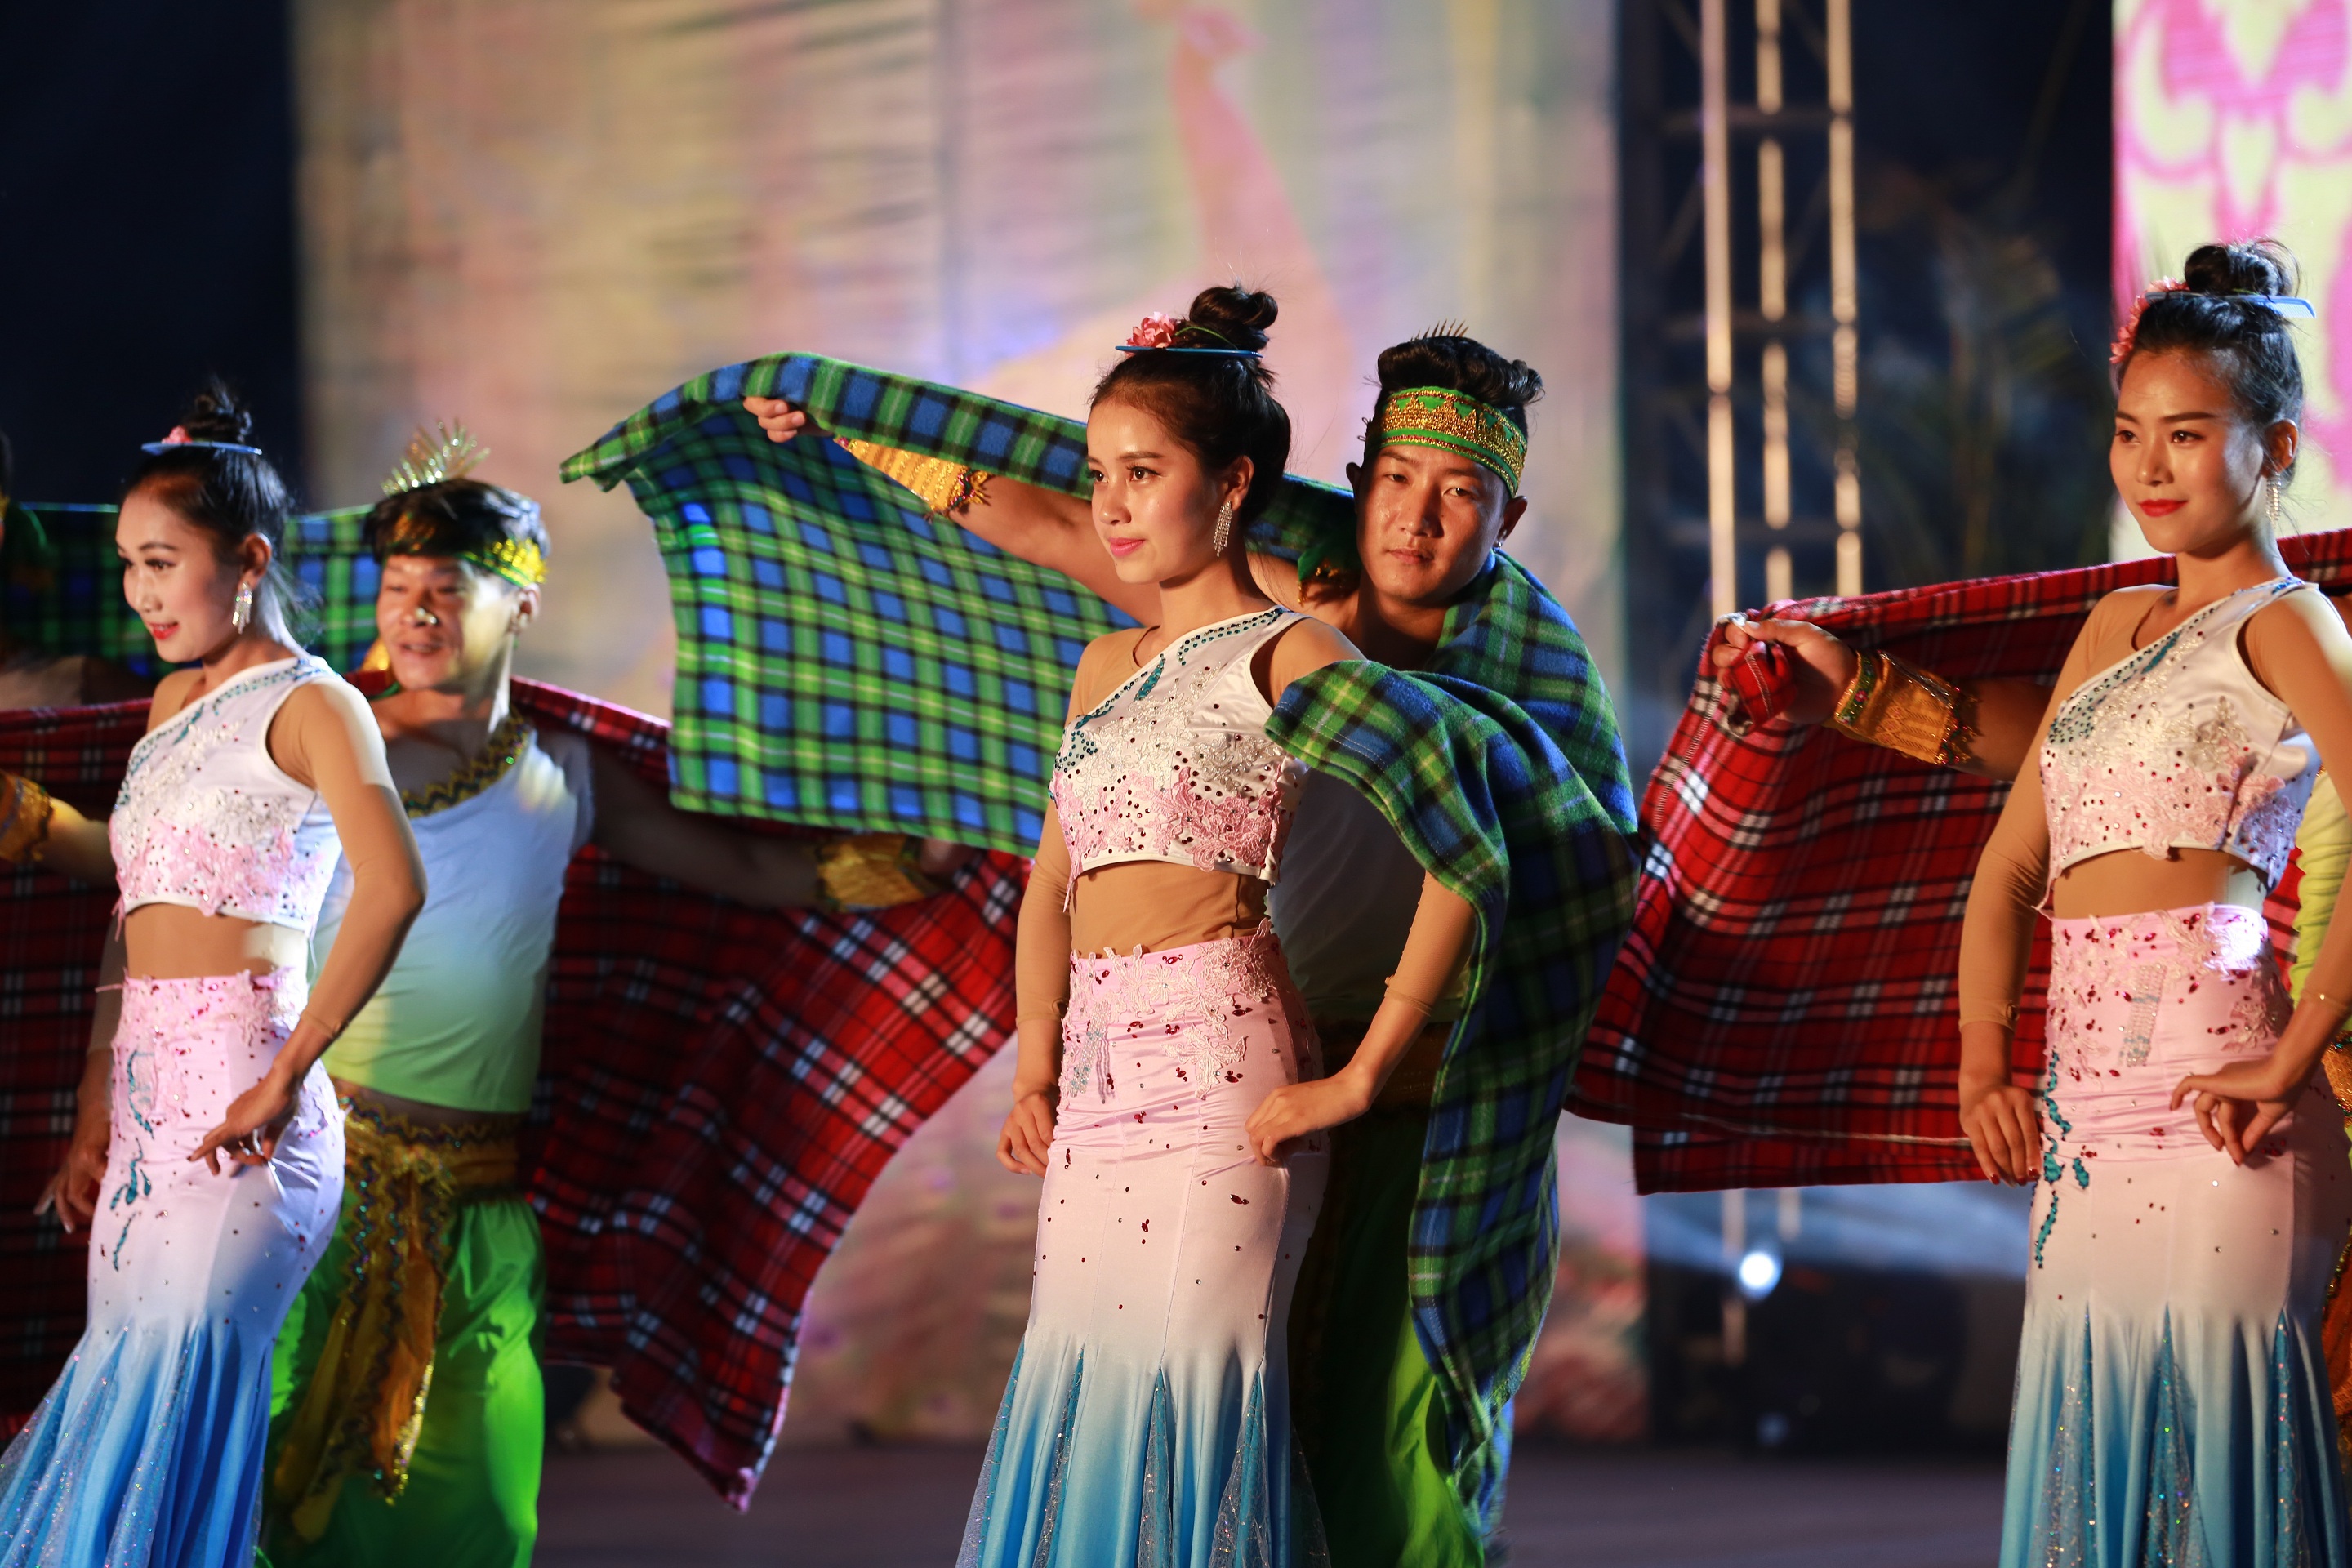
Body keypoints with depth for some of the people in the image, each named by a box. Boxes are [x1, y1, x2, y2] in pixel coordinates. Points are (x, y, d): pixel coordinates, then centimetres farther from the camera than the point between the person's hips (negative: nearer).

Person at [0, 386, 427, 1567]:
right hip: (145, 1090, 8)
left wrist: (286, 1076, -22)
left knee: (169, 1391, -17)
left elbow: (392, 887, -20)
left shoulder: (308, 705, -4)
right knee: (121, 1393, 3)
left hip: (240, 1089, -8)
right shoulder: (174, 705, 20)